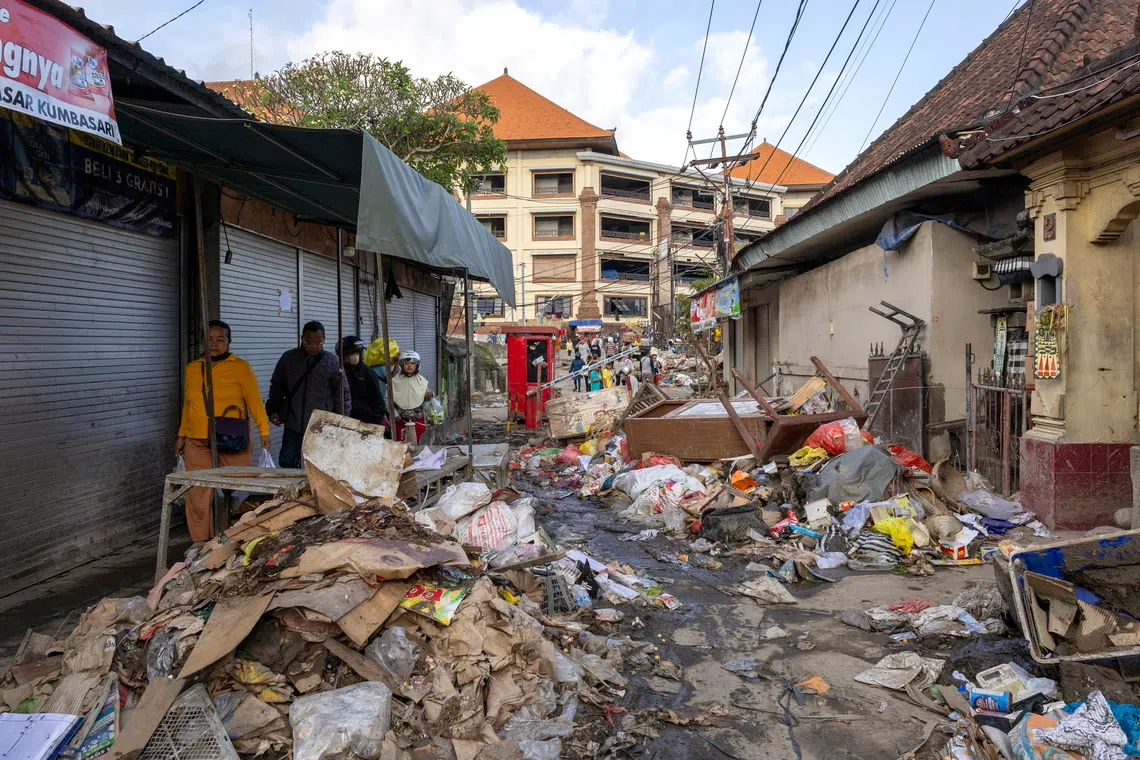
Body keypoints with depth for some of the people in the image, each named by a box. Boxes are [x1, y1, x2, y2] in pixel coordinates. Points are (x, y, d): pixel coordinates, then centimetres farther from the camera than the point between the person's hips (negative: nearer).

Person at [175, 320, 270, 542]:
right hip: (198, 443, 4)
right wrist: (182, 435, 20)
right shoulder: (192, 368, 14)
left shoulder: (240, 367, 0)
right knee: (198, 498, 1)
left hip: (232, 442, -3)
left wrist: (264, 431, -14)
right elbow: (187, 405, 21)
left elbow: (254, 401, -5)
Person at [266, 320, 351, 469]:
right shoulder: (288, 358, 5)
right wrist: (273, 410, 6)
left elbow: (343, 393, 1)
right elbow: (277, 386, 16)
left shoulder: (332, 361, -2)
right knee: (286, 462, 5)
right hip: (293, 424, 3)